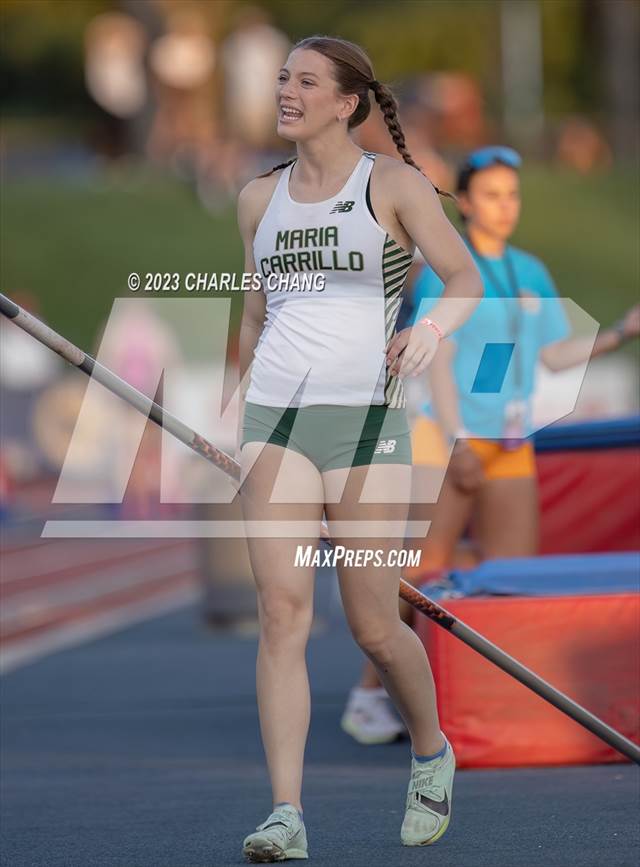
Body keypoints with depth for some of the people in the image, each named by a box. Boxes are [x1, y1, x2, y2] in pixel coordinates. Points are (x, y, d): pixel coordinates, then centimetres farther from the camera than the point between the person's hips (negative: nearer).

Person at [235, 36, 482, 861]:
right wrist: (242, 419, 25)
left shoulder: (394, 184, 1)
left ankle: (431, 753, 31)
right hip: (276, 419, 3)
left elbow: (467, 278, -6)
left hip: (367, 419, -3)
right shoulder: (260, 198, 13)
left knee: (373, 627, 2)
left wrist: (433, 326, -27)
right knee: (283, 612, -12)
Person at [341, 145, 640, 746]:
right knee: (425, 571, -10)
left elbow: (555, 353, 15)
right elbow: (437, 362, -11)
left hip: (512, 448, 6)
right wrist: (459, 444, -18)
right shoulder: (444, 271, -5)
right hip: (450, 442, -6)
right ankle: (370, 693, -4)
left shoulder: (531, 274, 14)